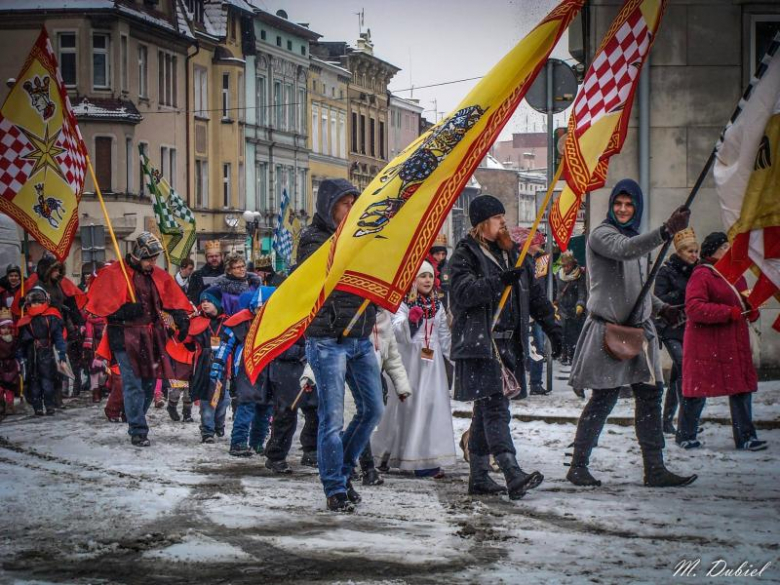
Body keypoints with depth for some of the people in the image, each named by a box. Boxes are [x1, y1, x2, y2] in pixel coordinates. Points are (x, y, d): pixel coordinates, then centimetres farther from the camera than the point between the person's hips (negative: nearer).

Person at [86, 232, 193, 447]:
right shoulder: (114, 274, -8)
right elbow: (100, 303, -13)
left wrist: (181, 318, 2)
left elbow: (174, 298, 18)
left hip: (152, 336, 6)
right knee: (134, 384, -10)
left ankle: (136, 422, 26)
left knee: (149, 382, 11)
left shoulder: (158, 276, 11)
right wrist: (124, 310, -24)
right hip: (126, 336, -6)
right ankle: (138, 431, -7)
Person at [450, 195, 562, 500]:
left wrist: (551, 326, 16)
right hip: (479, 343, -7)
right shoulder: (465, 254, -5)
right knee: (495, 408, -15)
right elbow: (463, 292, -19)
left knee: (487, 408, 12)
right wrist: (499, 281, -28)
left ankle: (478, 475, 19)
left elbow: (534, 292, 21)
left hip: (508, 342, 7)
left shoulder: (513, 252, 17)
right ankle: (513, 475, -25)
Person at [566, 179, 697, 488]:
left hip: (638, 328, 8)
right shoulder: (601, 234, -8)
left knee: (649, 396, 4)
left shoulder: (635, 236, 19)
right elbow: (624, 250, -31)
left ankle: (654, 468, 6)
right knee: (604, 397, -4)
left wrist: (661, 308, 14)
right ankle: (578, 465, 7)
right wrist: (666, 231, -43)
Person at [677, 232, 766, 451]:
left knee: (742, 388, 4)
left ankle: (745, 437, 9)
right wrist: (729, 312, -25)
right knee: (698, 390, 1)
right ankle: (686, 436, 15)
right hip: (706, 344, -8)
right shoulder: (701, 275, -12)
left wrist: (751, 310, 2)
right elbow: (694, 308, -23)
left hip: (734, 343, 8)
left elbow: (742, 300, 27)